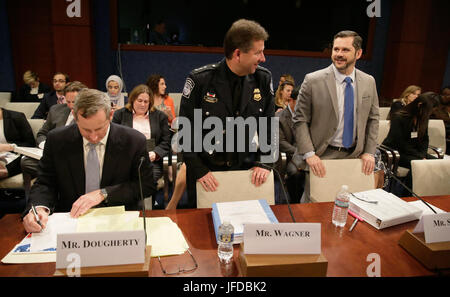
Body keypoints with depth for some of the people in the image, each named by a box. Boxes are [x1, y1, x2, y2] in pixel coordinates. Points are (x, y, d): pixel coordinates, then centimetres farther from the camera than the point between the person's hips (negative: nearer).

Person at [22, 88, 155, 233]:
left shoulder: (134, 141, -9)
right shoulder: (56, 139, -3)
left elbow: (147, 185, -5)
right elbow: (45, 183, 3)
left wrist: (103, 193, -16)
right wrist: (39, 207, -20)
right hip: (70, 218, 2)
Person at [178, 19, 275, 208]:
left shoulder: (263, 79, -3)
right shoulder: (200, 80, -14)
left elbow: (269, 127, 4)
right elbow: (185, 129, -10)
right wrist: (198, 170, -14)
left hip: (247, 171, 3)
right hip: (206, 175, -2)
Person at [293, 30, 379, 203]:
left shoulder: (369, 82, 5)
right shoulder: (313, 81, -9)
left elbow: (373, 118, 13)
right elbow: (300, 120, -8)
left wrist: (369, 152, 4)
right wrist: (309, 154, -15)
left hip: (355, 156, 4)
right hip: (322, 156, -4)